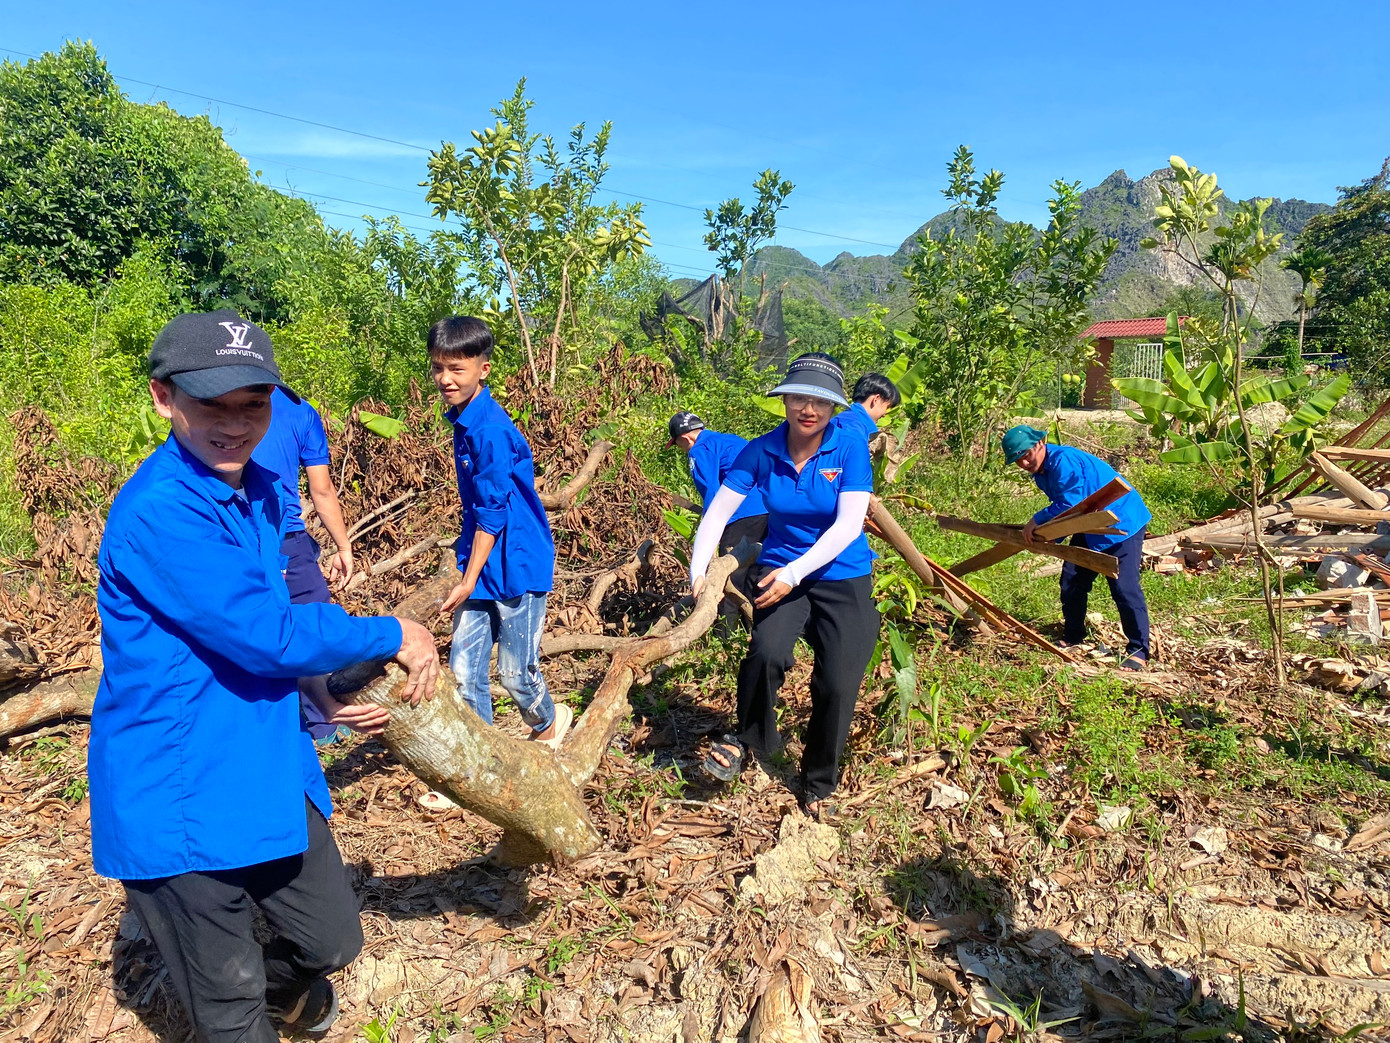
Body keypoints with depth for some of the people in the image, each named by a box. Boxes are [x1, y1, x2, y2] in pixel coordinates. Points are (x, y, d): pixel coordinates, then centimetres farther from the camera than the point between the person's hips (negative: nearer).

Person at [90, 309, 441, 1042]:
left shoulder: (259, 492, 4)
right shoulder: (156, 514, -25)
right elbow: (268, 634, -26)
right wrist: (393, 636, -14)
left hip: (272, 776, 8)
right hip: (179, 807, -7)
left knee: (331, 942, 21)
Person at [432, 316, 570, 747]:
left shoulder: (490, 430, -20)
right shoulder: (462, 421, 8)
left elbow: (492, 513, -18)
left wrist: (469, 580, -14)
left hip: (515, 566, -8)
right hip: (481, 566, 8)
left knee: (515, 673, 7)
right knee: (463, 670, 7)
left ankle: (548, 724, 36)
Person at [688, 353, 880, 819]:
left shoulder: (850, 449, -12)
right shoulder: (762, 451, -7)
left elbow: (848, 525, -18)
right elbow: (718, 511, -7)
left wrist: (795, 572, -28)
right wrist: (698, 571, -20)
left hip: (842, 577, 0)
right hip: (780, 570, 1)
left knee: (837, 685, -8)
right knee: (767, 653, -27)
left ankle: (818, 784, 20)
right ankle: (745, 738, 4)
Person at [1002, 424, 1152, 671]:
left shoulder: (1063, 461, -27)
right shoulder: (1041, 471, 4)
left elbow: (1070, 503, -32)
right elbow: (1060, 507, 12)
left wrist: (1037, 520, -21)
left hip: (1122, 523, -10)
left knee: (1124, 587, -14)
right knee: (1071, 582, 11)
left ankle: (1139, 650, -4)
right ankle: (1073, 638, 27)